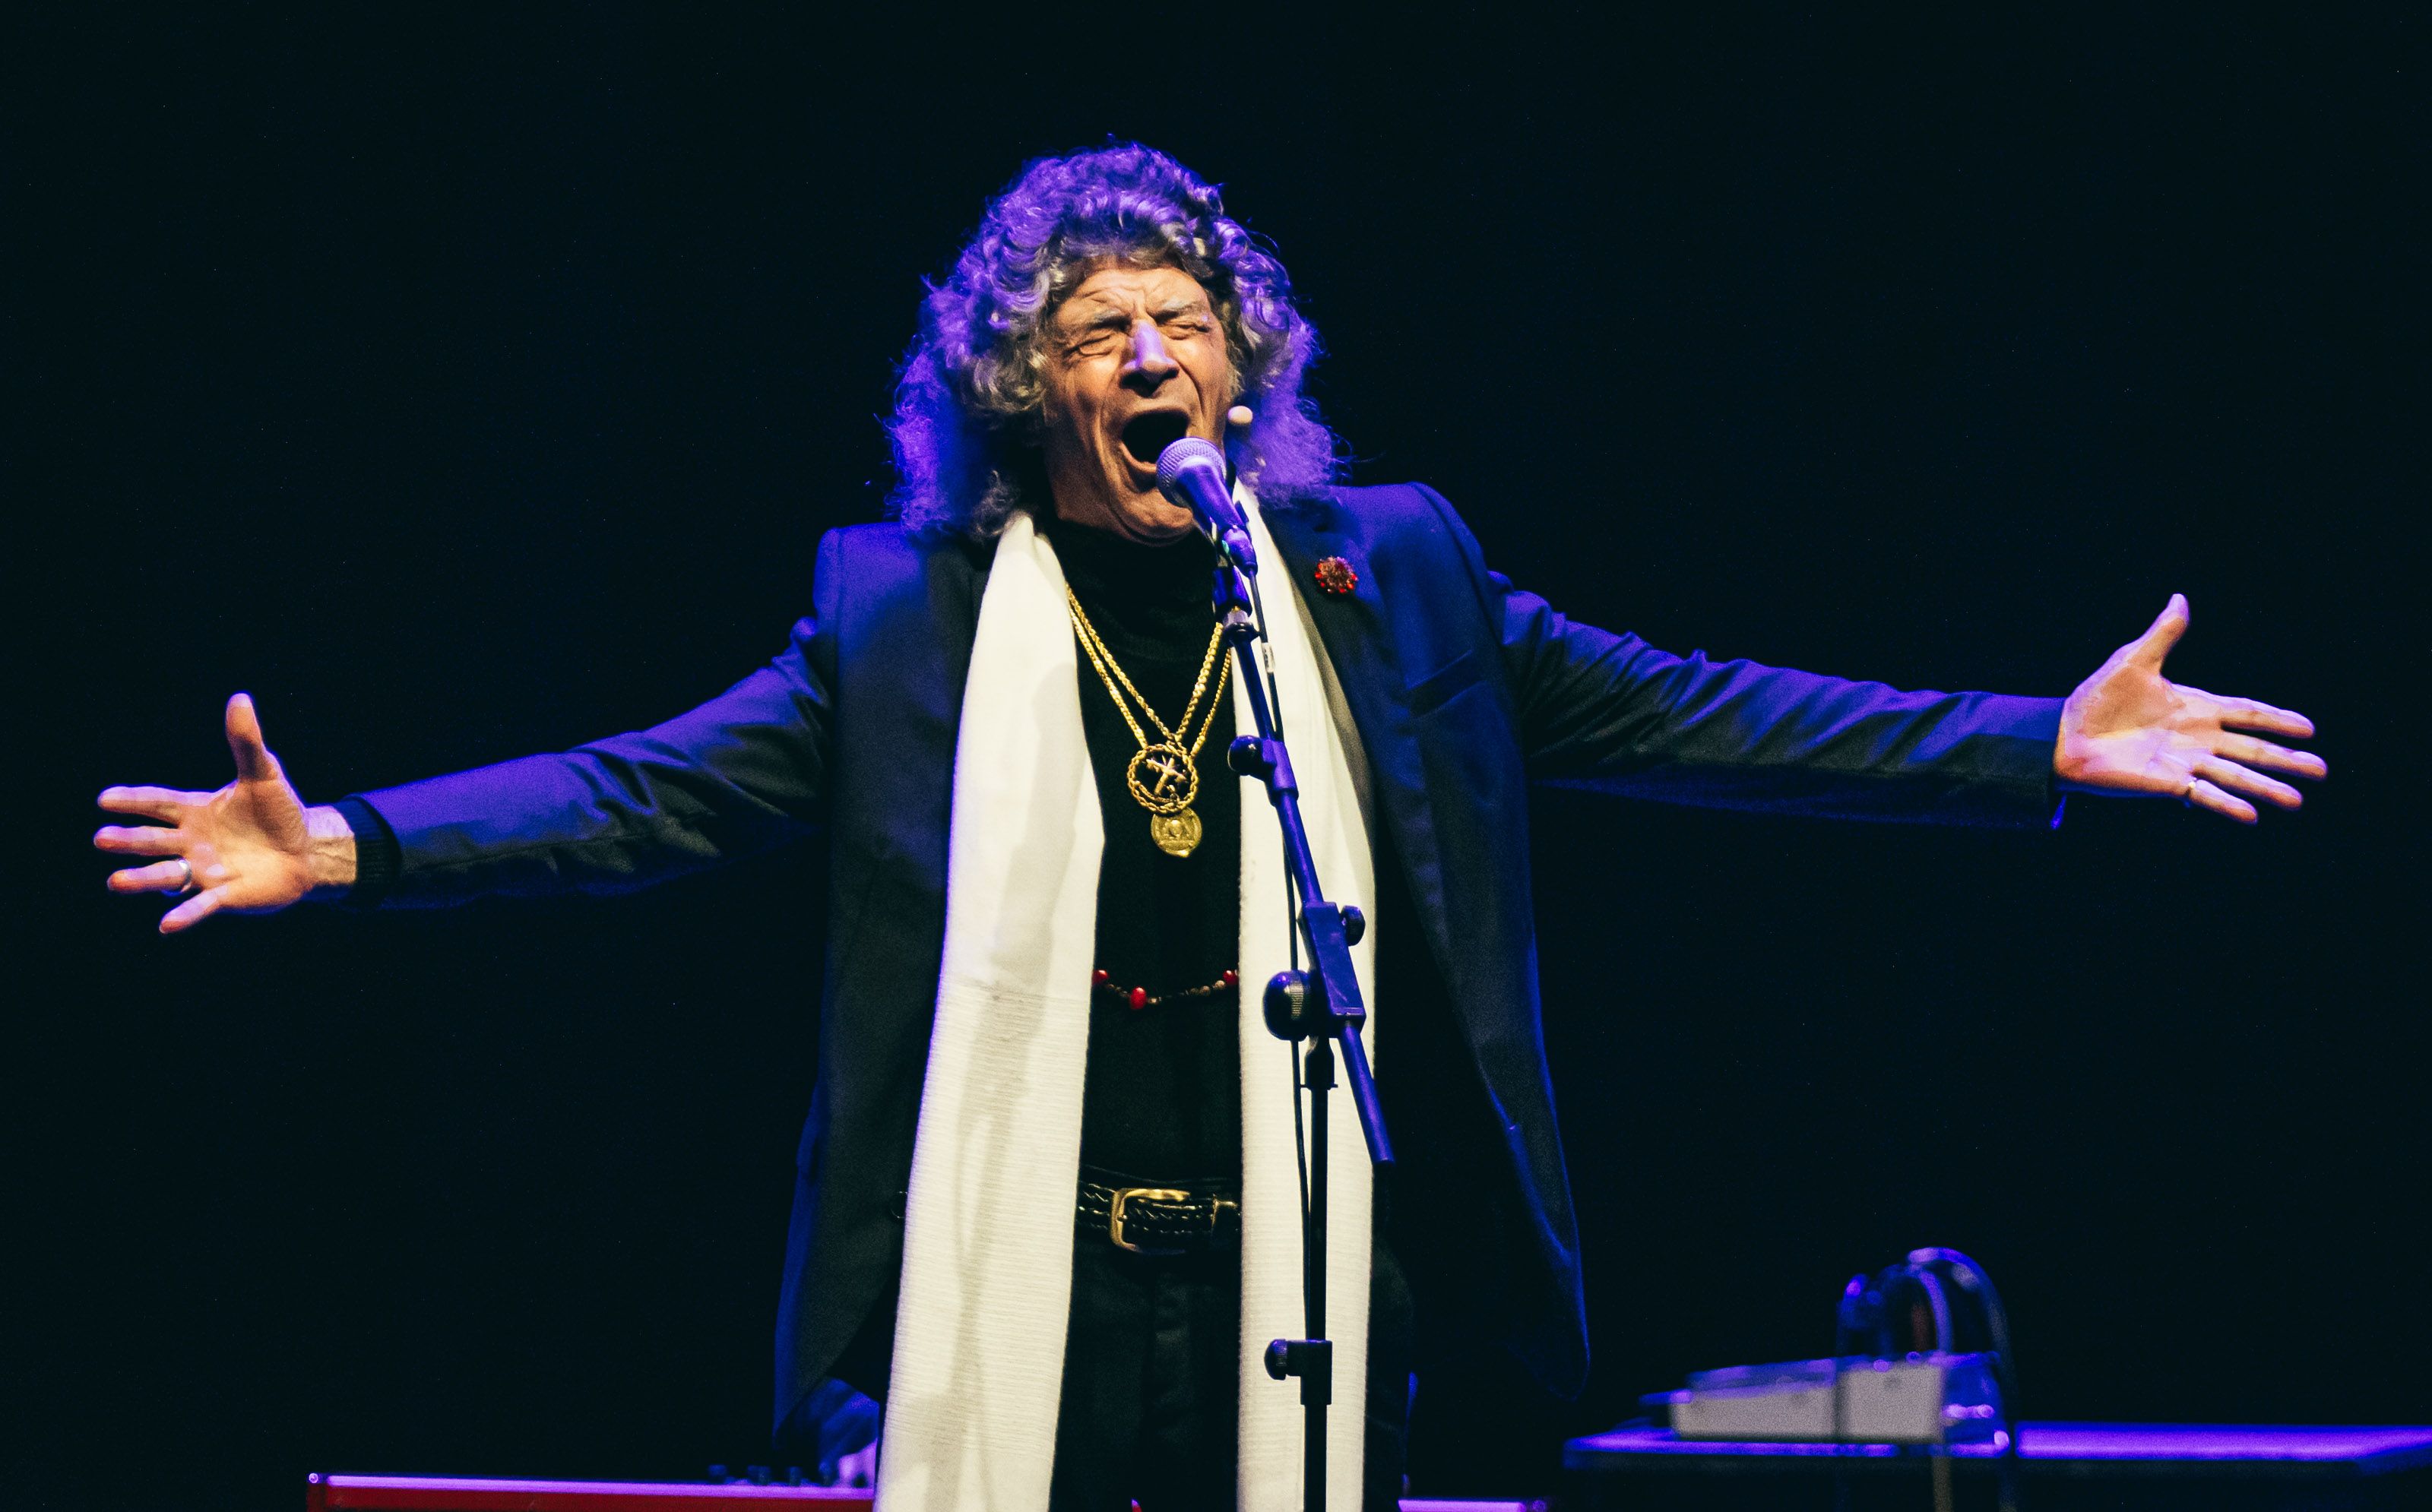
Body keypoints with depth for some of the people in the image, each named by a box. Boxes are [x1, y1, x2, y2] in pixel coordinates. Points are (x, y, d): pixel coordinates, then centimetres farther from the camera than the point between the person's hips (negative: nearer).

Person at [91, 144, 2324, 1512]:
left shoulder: (1388, 578, 8)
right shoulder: (906, 614, 5)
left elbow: (1681, 714, 6)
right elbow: (658, 790, 1)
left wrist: (2040, 747, 0)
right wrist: (351, 845, -13)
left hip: (1310, 1279, 1)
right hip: (1028, 1291, -1)